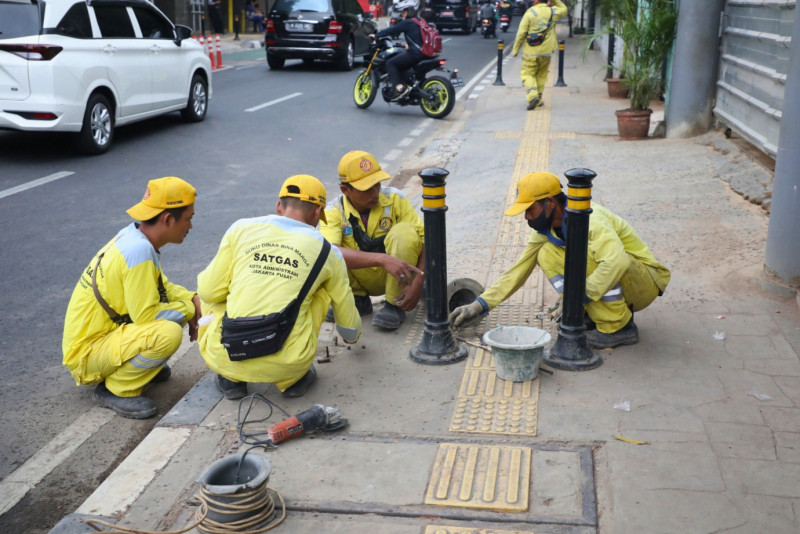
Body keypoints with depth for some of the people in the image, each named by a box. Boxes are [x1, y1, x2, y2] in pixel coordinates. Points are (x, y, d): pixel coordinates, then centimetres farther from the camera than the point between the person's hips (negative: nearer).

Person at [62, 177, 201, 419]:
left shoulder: (134, 235, 1)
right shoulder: (139, 250, -26)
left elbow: (161, 286, 13)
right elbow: (146, 315, -25)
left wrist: (192, 299, -4)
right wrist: (189, 309, -10)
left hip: (107, 330, 9)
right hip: (87, 354, -9)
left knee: (179, 303, 8)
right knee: (169, 333, -30)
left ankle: (135, 364, 14)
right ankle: (115, 389, -10)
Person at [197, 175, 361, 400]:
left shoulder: (241, 228, 8)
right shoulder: (325, 251, 10)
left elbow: (210, 291, 7)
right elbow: (349, 327, 21)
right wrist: (353, 336, 47)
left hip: (226, 360, 1)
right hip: (287, 365, 0)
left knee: (210, 298, 30)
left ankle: (230, 379, 22)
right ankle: (293, 380, 22)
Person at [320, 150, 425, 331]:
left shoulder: (395, 199, -15)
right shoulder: (334, 211, -17)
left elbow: (424, 240, -15)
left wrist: (417, 285, -28)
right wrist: (382, 259, -48)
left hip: (397, 277, 0)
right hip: (359, 280, 1)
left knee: (405, 232, -30)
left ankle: (395, 306, -14)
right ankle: (358, 300, 1)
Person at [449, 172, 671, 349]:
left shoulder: (589, 219, -28)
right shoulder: (546, 231, -3)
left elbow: (617, 261, -43)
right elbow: (518, 271, 0)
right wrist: (479, 305, -7)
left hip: (645, 281, -7)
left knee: (589, 251, -34)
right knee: (547, 255, -10)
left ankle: (618, 328, -20)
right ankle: (592, 316, -3)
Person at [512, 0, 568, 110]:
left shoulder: (530, 13, -8)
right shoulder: (553, 12, 3)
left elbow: (521, 33, -9)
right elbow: (564, 9, 27)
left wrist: (515, 49, -1)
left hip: (531, 51, -4)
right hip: (546, 51, 4)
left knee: (527, 74, 2)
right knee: (541, 75, 17)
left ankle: (533, 95, -20)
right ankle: (538, 99, 22)